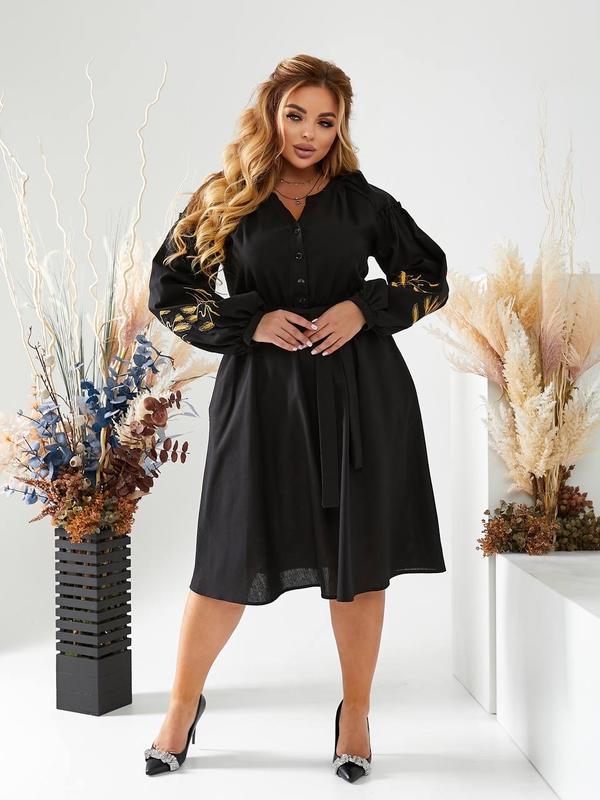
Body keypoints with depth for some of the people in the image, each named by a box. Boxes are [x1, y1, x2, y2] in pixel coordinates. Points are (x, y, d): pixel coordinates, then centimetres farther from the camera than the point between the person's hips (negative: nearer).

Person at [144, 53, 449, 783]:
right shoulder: (225, 199, 5)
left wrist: (366, 308, -6)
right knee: (234, 555, 4)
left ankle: (356, 715, 26)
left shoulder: (363, 199, 8)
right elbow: (168, 291, 4)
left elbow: (432, 278, 12)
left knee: (359, 556, 6)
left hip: (360, 390, 1)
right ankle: (182, 707, 27)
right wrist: (252, 322, -9)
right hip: (263, 392, -1)